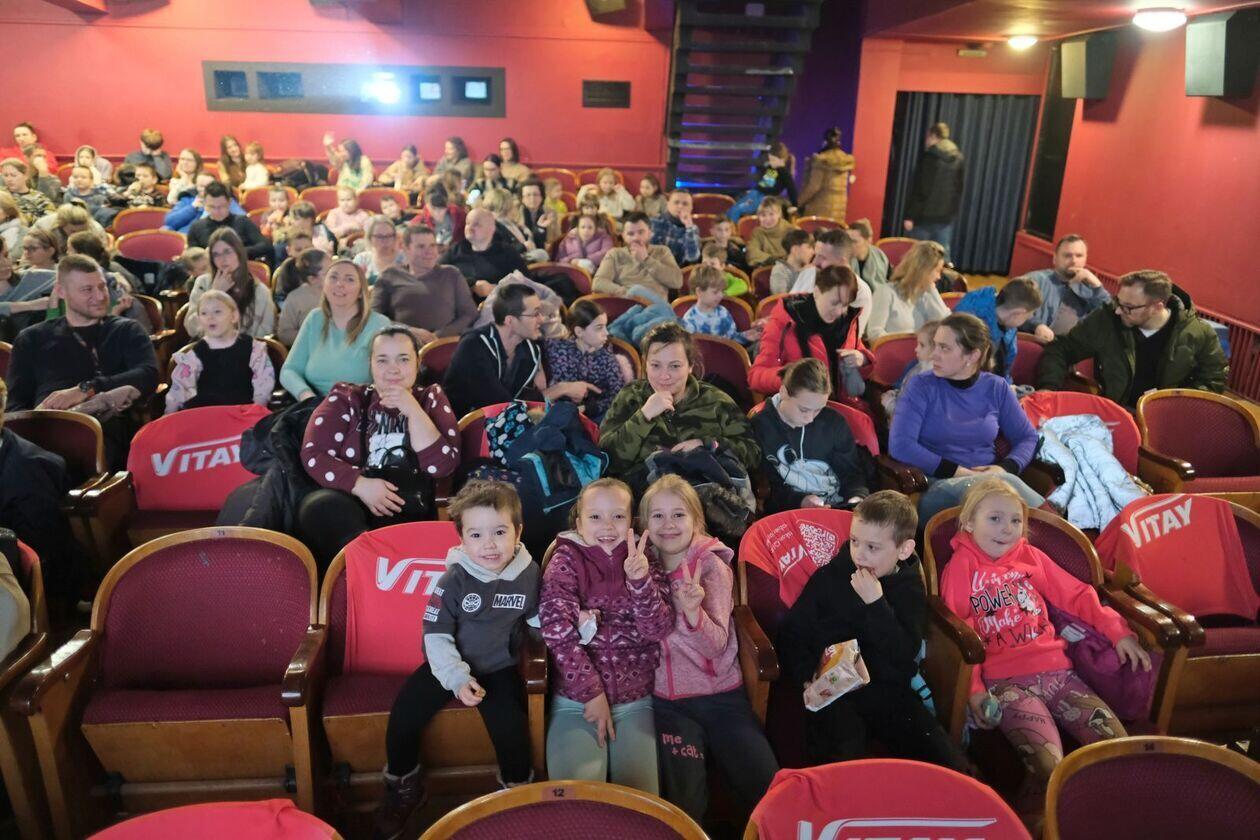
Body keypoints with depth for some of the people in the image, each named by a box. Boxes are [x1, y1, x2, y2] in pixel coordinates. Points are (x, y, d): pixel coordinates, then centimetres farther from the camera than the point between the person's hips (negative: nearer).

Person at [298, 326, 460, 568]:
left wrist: (413, 411, -7)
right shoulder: (346, 397, 12)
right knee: (321, 506, -33)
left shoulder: (430, 399, 13)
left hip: (411, 518, -1)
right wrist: (360, 485, -14)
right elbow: (313, 454, 0)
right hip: (348, 507, 2)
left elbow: (442, 465, 0)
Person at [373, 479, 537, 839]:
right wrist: (458, 678, -27)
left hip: (499, 667, 0)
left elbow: (538, 620, 4)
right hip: (450, 664, 0)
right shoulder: (454, 579, -17)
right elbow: (436, 636, -15)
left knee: (510, 727, -21)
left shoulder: (528, 574, -11)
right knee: (404, 714, -12)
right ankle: (403, 788, 17)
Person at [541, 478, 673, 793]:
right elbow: (558, 632, -11)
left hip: (634, 700, 2)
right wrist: (592, 693, -13)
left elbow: (658, 630, -8)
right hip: (576, 699, -1)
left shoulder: (645, 561, 5)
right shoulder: (565, 562, -1)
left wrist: (639, 581, -25)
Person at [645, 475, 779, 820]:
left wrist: (693, 611, -36)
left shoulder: (712, 566, -7)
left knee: (767, 789, -8)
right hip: (668, 699, 1)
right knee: (682, 801, -12)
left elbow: (716, 646, -15)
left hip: (720, 694, -1)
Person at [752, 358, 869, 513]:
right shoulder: (759, 427, -7)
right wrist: (799, 501, -20)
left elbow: (851, 471, 12)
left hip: (839, 508, 4)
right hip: (787, 514, -3)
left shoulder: (834, 422, 3)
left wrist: (858, 496, -9)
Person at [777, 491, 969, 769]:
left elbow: (905, 654, -9)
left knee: (953, 766, -9)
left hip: (890, 691, 2)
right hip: (835, 693, -2)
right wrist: (806, 677, -12)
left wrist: (876, 603, -18)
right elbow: (792, 634, 4)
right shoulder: (829, 577, 1)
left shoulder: (910, 588, 5)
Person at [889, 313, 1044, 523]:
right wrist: (958, 471, -14)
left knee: (1004, 480, -35)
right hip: (938, 486, -2)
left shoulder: (996, 387, 12)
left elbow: (1028, 437, 17)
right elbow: (900, 446, -9)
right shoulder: (920, 386, 2)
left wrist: (1005, 467, -5)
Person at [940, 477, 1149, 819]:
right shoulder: (961, 568, 3)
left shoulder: (1030, 557, 18)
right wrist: (973, 688, -11)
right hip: (1006, 682, -5)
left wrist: (1118, 631, 7)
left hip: (1056, 671, 6)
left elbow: (1076, 595, 20)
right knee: (1049, 769, -26)